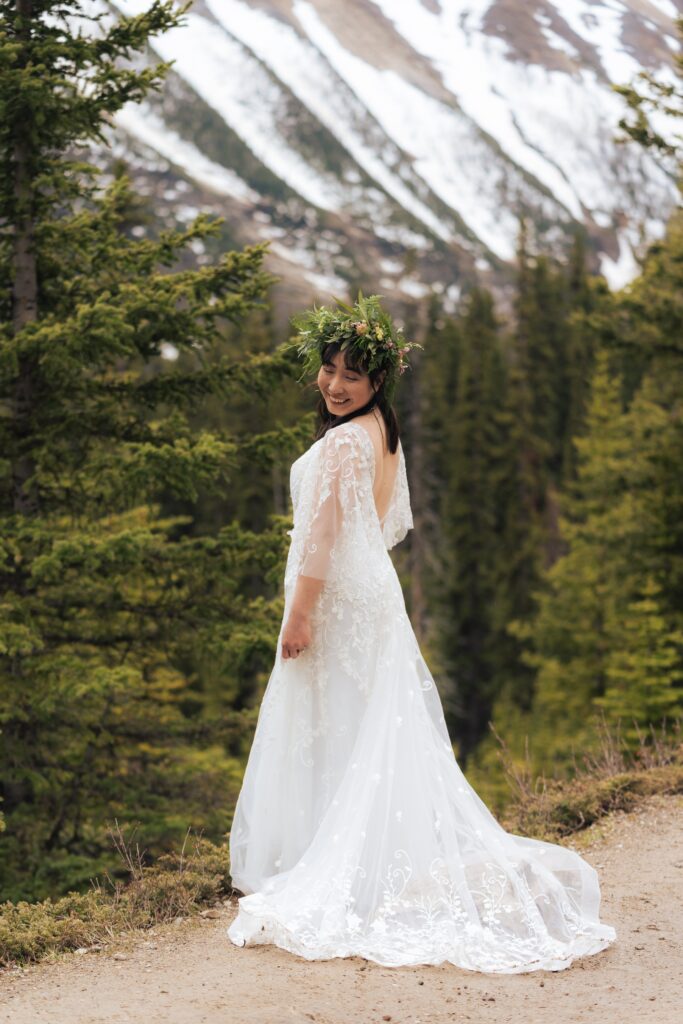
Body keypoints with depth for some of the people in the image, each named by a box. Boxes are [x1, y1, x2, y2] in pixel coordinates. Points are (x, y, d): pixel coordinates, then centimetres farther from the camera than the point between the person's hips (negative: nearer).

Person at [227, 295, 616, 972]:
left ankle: (323, 873, 6)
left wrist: (298, 613, -17)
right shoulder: (384, 434, 12)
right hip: (375, 592, 9)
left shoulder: (342, 441, -18)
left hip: (338, 603, -9)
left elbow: (324, 536, -21)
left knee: (329, 736, -2)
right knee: (377, 734, 13)